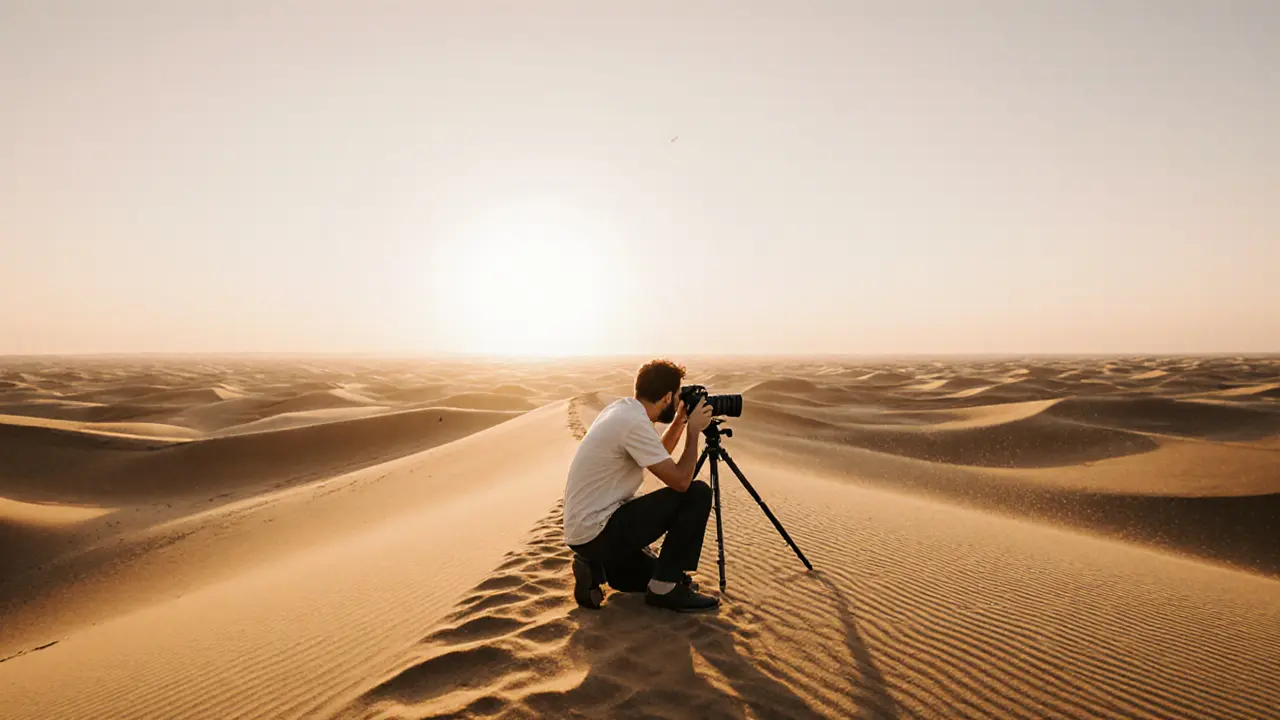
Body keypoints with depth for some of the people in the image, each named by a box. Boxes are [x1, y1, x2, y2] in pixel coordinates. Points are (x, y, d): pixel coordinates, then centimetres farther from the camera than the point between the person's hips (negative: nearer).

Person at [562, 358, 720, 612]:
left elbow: (658, 458, 23)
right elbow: (680, 481, -18)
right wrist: (694, 430, -7)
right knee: (697, 494, -11)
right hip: (597, 532, -10)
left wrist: (680, 422, 15)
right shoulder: (635, 423, -21)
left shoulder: (621, 408, 8)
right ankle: (665, 588, -4)